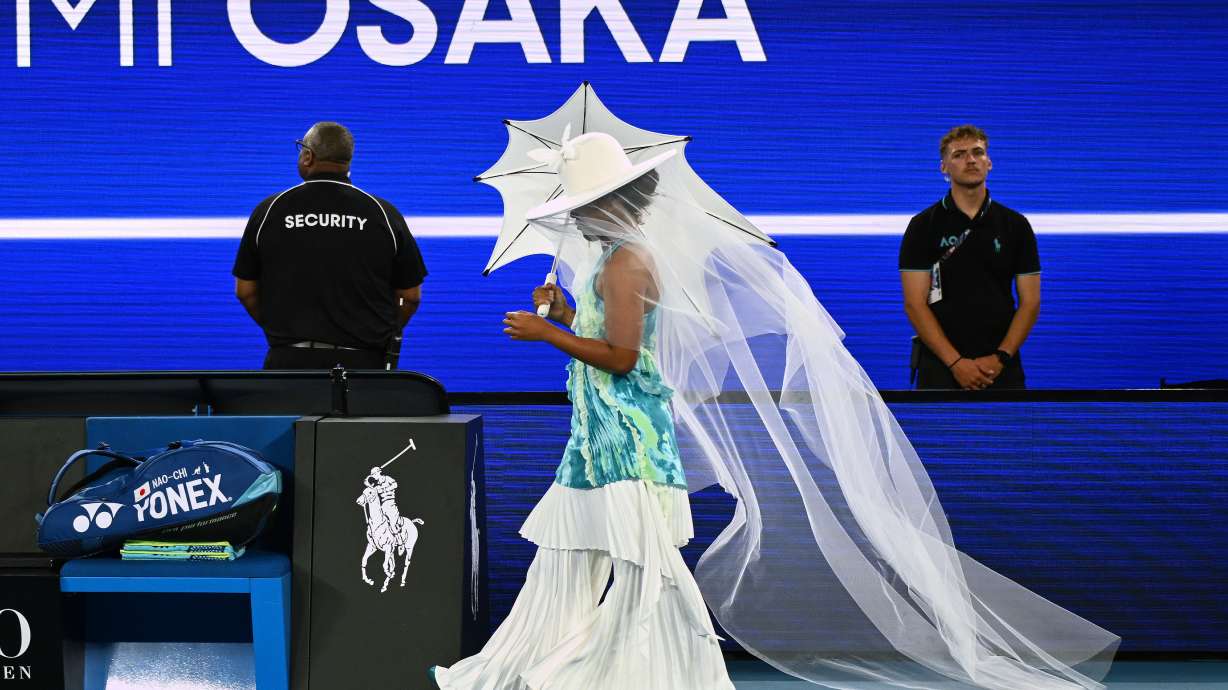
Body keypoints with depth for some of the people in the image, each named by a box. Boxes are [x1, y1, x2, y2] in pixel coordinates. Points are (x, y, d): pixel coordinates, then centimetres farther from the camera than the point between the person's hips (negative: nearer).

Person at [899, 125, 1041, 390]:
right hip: (941, 366, -2)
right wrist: (956, 362, -14)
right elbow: (915, 303, -5)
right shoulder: (923, 226, 0)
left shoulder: (1015, 225, 6)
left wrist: (1000, 358, -10)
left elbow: (1030, 301, 4)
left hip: (1000, 367, 2)